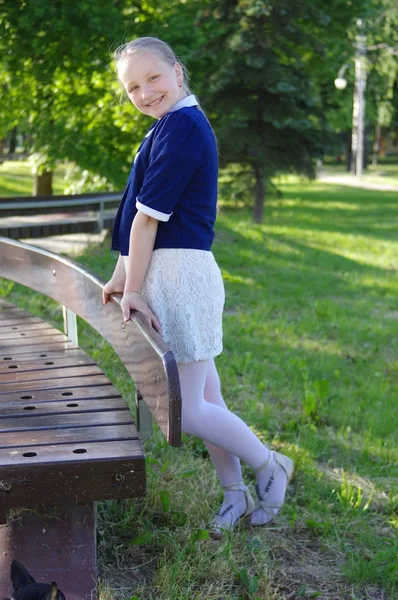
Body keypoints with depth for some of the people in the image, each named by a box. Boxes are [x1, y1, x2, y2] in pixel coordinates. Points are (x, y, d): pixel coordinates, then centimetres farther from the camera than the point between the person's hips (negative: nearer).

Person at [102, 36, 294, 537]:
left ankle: (269, 466, 14)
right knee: (204, 398, 15)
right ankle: (235, 495, 27)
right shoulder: (175, 125, 17)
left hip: (179, 275, -10)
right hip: (172, 275, 10)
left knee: (184, 410, -6)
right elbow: (141, 213, 18)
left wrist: (133, 288, -11)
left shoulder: (181, 126, -15)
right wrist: (123, 275, 19)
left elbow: (148, 215, -16)